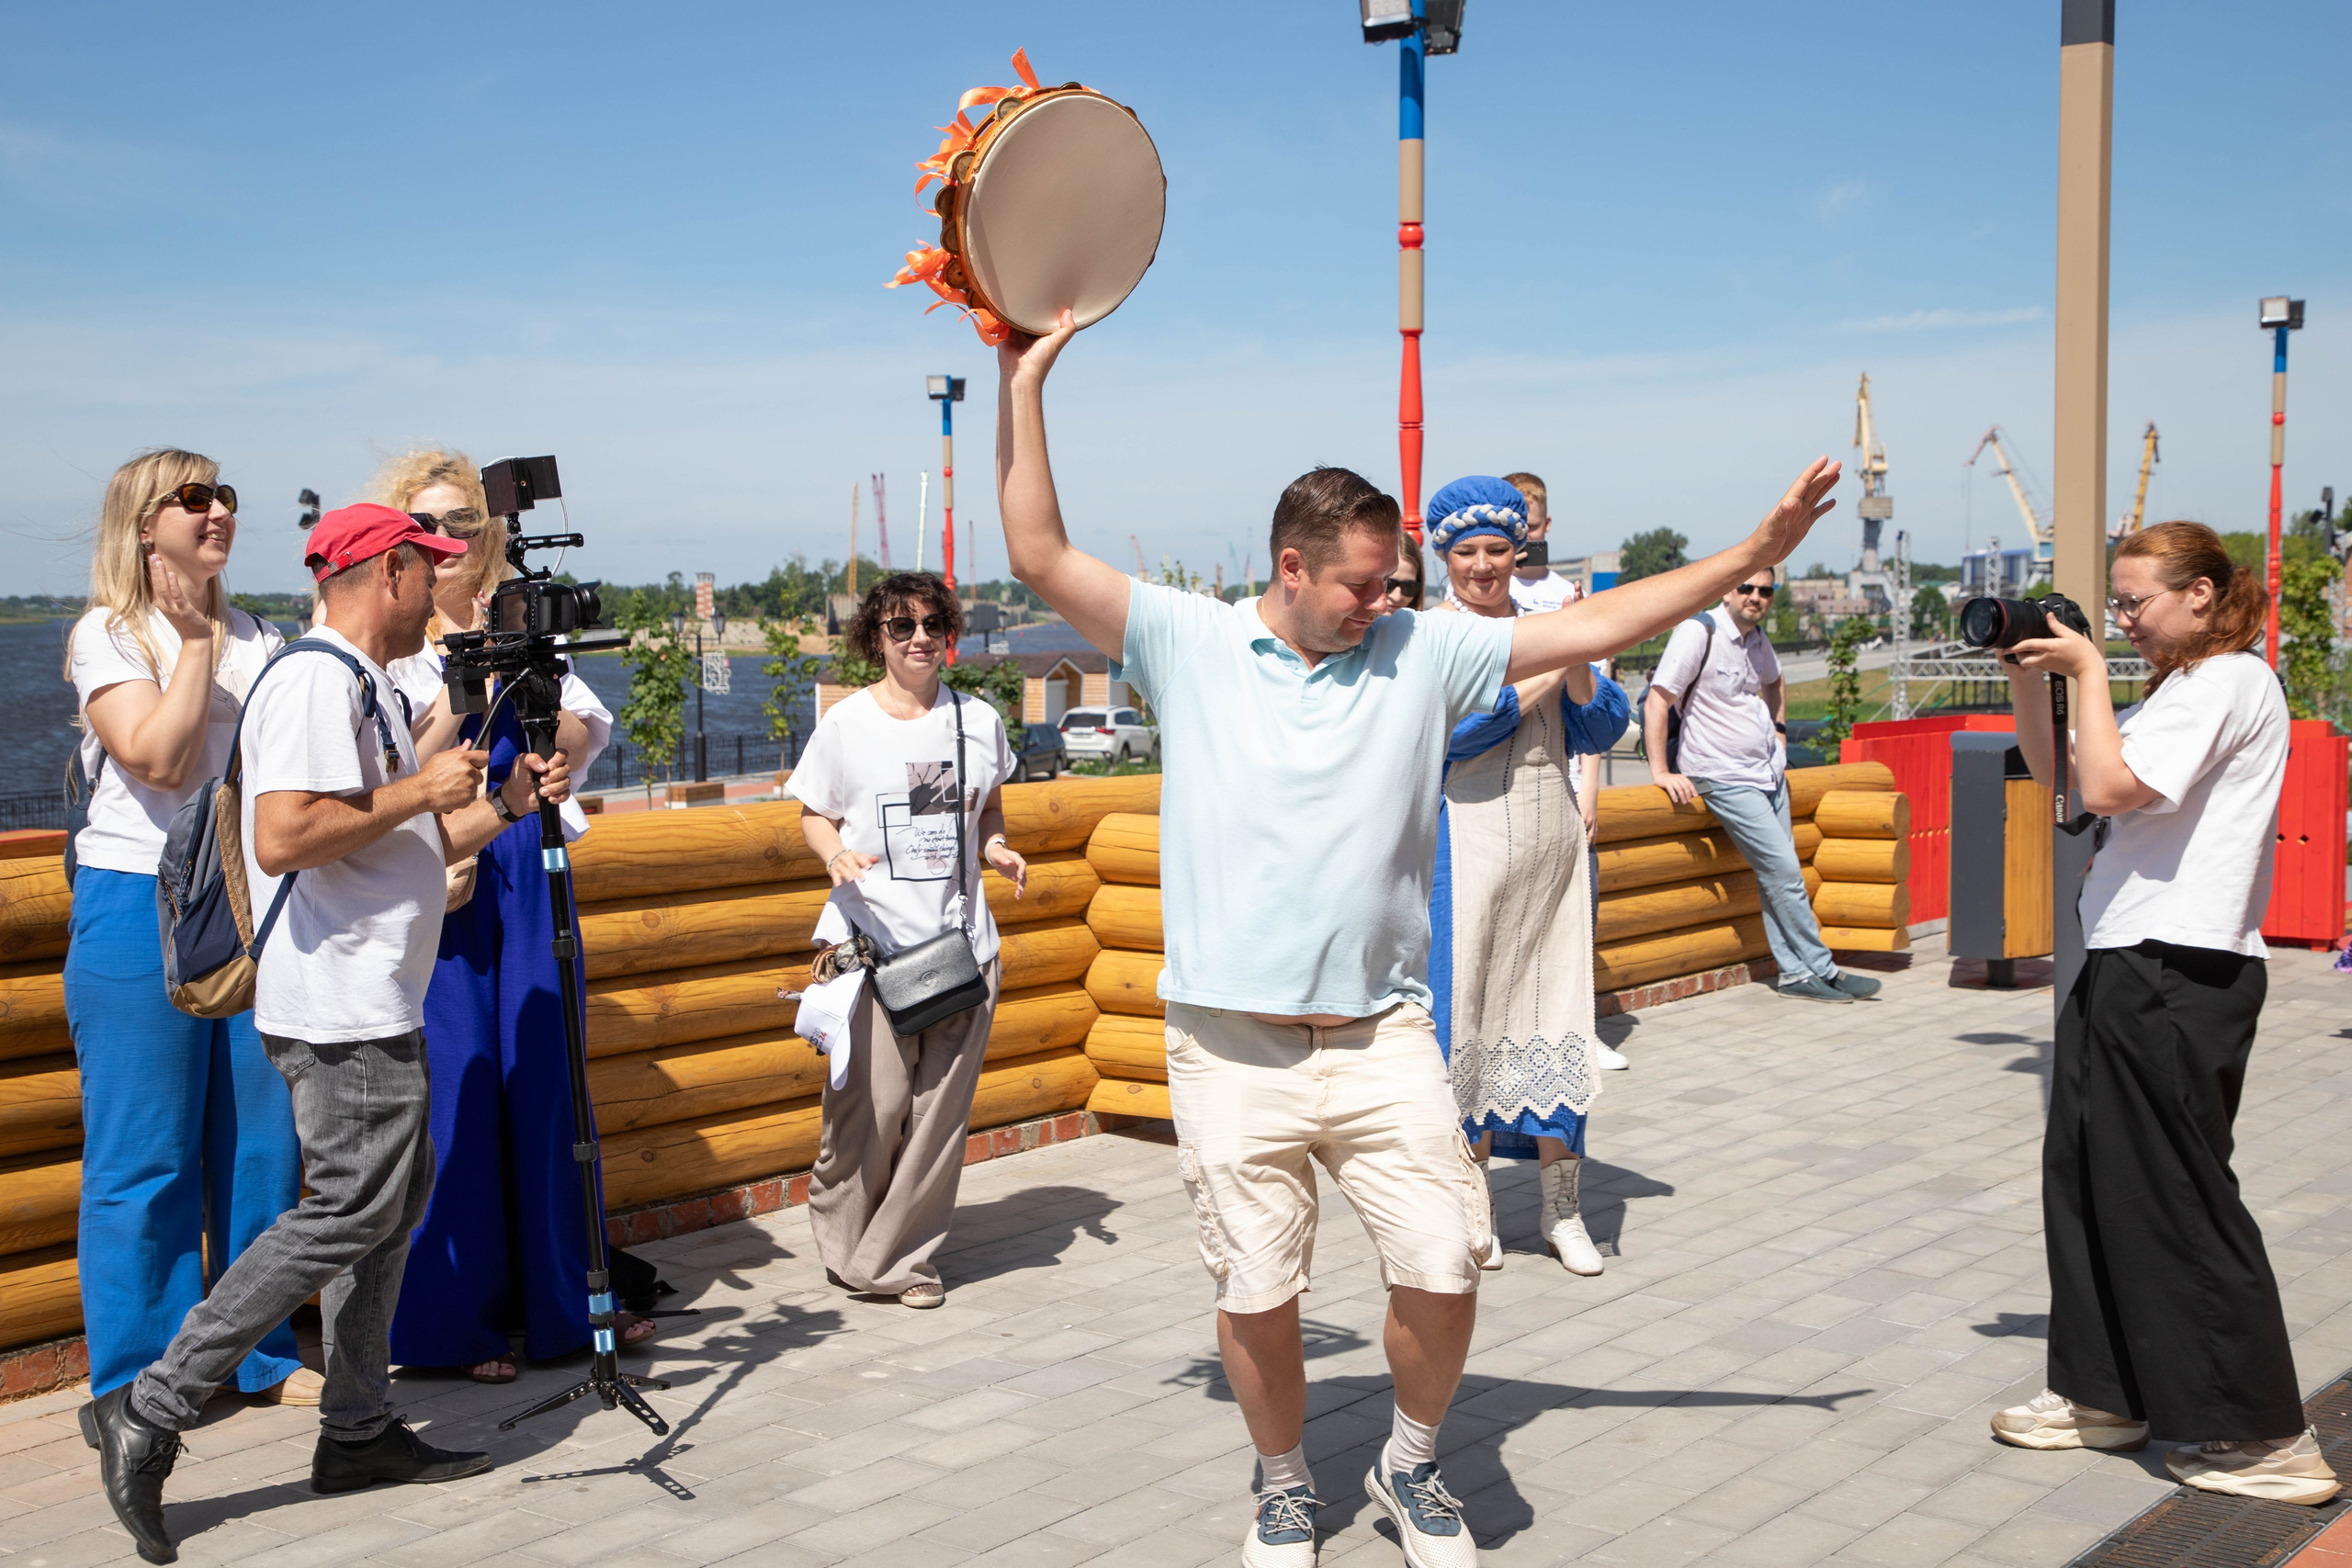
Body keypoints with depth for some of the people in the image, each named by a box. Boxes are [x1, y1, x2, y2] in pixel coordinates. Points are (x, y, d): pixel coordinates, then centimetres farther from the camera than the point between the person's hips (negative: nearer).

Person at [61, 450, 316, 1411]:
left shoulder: (257, 640, 14)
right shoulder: (106, 635, -3)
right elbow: (158, 756, -17)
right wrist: (196, 639, -12)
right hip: (142, 908, -5)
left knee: (259, 1144, 8)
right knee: (143, 1156, 0)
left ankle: (258, 1356, 20)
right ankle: (140, 1380, 11)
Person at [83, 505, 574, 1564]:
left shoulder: (363, 687, 18)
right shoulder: (316, 681, -15)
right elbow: (283, 841, -27)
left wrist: (503, 806, 11)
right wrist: (419, 791, -18)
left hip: (375, 1006, 11)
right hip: (340, 1011, -11)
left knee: (394, 1197, 13)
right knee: (348, 1213, -10)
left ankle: (359, 1430, 21)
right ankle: (148, 1412, -3)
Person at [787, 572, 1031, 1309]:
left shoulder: (979, 721, 10)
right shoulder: (846, 722, 2)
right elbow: (815, 816, 7)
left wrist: (997, 849, 0)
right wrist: (836, 855, -14)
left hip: (962, 938, 3)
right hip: (872, 941, -3)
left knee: (941, 1107, 2)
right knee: (872, 1102, -7)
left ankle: (904, 1257, 16)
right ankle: (843, 1243, 16)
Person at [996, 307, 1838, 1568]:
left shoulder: (1422, 653, 6)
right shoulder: (1189, 644, 2)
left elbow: (1594, 625, 4)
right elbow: (1040, 556, -3)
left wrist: (1755, 552, -1)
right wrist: (1023, 385, -5)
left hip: (1381, 1038, 2)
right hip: (1233, 1047, -1)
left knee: (1443, 1274, -1)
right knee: (1256, 1296, 5)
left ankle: (1412, 1466, 27)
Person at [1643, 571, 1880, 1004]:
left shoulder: (1755, 636, 10)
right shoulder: (1699, 631, -15)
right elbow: (1657, 699, -19)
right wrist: (1661, 771, -22)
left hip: (1769, 771, 8)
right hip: (1726, 780, -8)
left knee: (1777, 877, 6)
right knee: (1785, 874, -8)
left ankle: (1796, 973, 10)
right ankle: (1822, 970, 0)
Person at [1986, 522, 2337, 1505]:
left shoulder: (2229, 683, -12)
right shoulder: (2182, 690, 18)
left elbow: (2106, 787, -22)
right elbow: (2054, 772, 21)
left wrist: (2087, 670, -12)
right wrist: (2025, 677, 9)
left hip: (2178, 973, -10)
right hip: (2133, 965, 10)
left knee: (2176, 1199, -5)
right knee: (2086, 1176, 13)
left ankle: (2264, 1439, 4)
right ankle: (2105, 1395, 23)